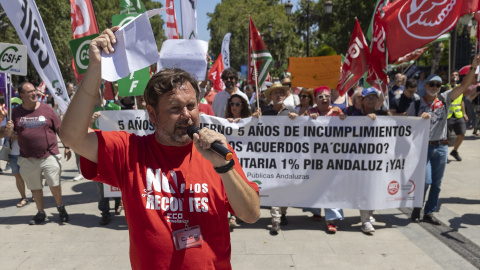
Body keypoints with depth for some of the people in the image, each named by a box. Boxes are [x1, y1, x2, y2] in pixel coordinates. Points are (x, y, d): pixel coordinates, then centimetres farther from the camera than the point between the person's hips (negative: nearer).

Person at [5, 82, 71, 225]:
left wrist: (66, 146, -1)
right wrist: (9, 130, -14)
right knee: (35, 187, 12)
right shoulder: (16, 112, 3)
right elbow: (10, 135, 9)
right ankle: (41, 213, 29)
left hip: (49, 156, -2)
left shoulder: (47, 109, -1)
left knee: (54, 184, 0)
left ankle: (60, 207, 24)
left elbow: (60, 129, 3)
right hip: (28, 159, 2)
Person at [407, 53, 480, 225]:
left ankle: (429, 213, 22)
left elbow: (463, 86, -6)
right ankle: (417, 208, 13)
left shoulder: (444, 99, 4)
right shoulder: (416, 105, -1)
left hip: (441, 147, 3)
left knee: (437, 183, 9)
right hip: (423, 146, -3)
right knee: (426, 180, -10)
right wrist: (420, 119, -18)